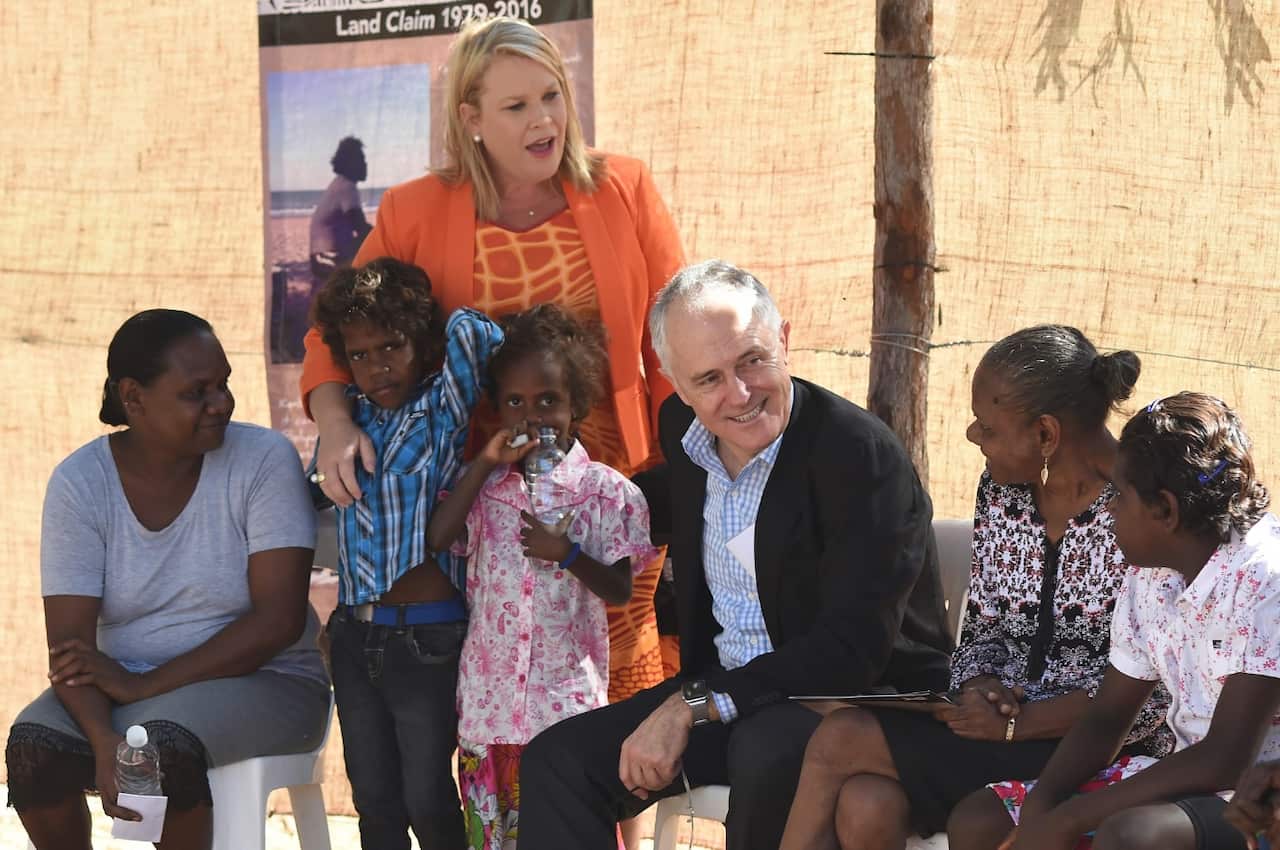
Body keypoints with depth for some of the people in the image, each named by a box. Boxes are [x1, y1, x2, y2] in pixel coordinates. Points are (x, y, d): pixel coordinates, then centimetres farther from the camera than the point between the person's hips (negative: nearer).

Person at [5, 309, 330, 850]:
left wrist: (145, 685, -20)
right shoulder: (80, 482, -6)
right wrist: (104, 741, -31)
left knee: (164, 745, -34)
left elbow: (280, 618, -17)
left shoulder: (264, 460, -10)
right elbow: (69, 644, -11)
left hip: (261, 680, -3)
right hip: (126, 685, 3)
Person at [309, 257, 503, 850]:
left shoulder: (445, 410, -6)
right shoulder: (347, 416, 9)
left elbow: (469, 332, -18)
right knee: (374, 801, 11)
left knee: (427, 800, -2)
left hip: (428, 638, -5)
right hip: (354, 638, 5)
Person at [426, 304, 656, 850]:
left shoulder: (605, 491, -1)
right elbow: (439, 537, -6)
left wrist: (567, 554, -16)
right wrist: (485, 464, -7)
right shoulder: (485, 483, 9)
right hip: (492, 688, 3)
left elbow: (620, 590, 0)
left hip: (566, 690, -3)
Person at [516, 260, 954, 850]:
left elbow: (851, 650, -26)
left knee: (765, 750, -38)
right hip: (721, 687, 7)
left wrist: (690, 707, -26)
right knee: (558, 759, -7)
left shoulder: (861, 454, -21)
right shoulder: (682, 430, 3)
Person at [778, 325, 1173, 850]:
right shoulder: (999, 490, 9)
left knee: (841, 739, -20)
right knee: (866, 807, -27)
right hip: (998, 721, 6)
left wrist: (1014, 724, -19)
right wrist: (978, 686, -8)